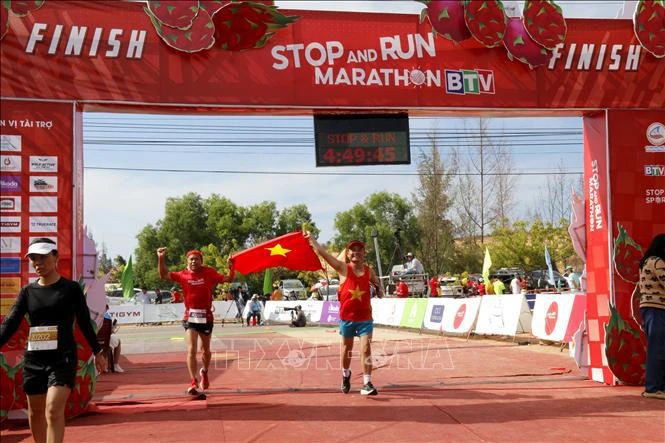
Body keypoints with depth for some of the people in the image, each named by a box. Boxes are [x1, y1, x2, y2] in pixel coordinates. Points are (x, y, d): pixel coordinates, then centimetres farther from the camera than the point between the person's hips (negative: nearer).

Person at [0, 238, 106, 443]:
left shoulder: (71, 288, -2)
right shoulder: (27, 291, 6)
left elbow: (84, 322, 5)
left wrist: (97, 352, 9)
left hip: (63, 357, -4)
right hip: (33, 359, 4)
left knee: (54, 411, -17)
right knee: (35, 412, 13)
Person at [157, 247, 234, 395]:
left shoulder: (209, 273, -2)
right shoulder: (183, 275, -1)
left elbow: (228, 279, -3)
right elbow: (163, 275, -6)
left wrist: (231, 267, -20)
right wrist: (161, 258, -16)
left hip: (206, 317, 1)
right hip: (190, 317, -1)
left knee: (205, 350, 17)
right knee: (191, 349, -14)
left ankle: (204, 372, 45)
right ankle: (193, 382, -12)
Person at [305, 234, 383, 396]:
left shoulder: (369, 271, 2)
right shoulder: (343, 268, -5)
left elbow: (380, 294, 17)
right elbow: (322, 252, -11)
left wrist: (378, 288, -5)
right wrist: (311, 238, -12)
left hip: (365, 317, 1)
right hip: (347, 317, 0)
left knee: (366, 349, -9)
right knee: (347, 349, 15)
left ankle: (367, 384, -7)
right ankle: (346, 375, 40)